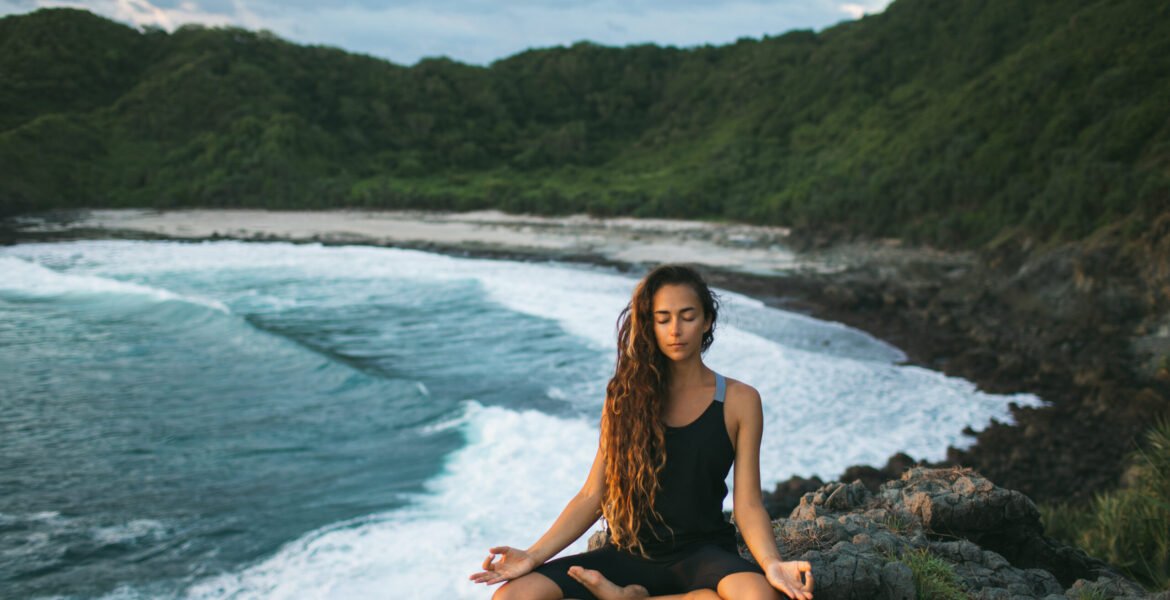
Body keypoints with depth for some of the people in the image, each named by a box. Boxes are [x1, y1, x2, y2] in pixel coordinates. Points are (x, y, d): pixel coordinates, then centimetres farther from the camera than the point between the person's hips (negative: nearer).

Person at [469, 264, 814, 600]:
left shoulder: (739, 401, 2)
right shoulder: (625, 396, 6)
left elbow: (747, 504, -2)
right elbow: (592, 497, 3)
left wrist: (772, 564, -22)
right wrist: (533, 556, -9)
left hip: (702, 553, 0)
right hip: (629, 553, 0)